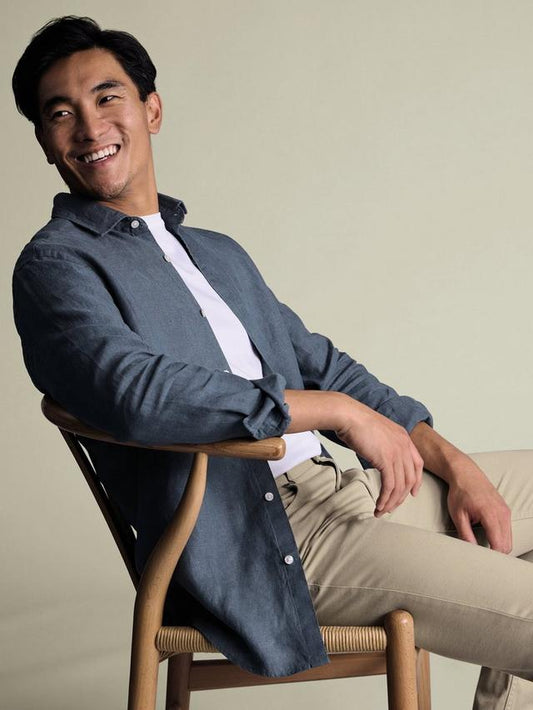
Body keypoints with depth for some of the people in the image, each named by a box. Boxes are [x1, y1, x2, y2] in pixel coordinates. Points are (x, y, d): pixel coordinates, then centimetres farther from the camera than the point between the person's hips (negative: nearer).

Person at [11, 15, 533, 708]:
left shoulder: (220, 253, 23)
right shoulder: (55, 264, -4)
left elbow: (321, 364, 21)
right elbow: (137, 394, -23)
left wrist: (456, 466, 8)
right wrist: (337, 410, -17)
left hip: (345, 486, 9)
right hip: (254, 541, -9)